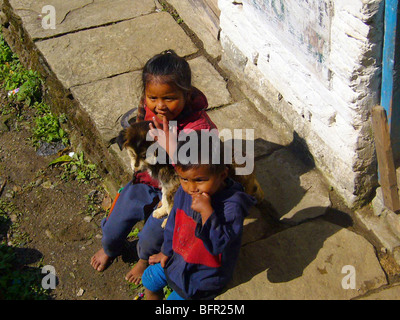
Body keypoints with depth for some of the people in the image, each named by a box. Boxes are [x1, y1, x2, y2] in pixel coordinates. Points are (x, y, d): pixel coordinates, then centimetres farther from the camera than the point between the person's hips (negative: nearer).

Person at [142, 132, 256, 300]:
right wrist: (166, 250, 18)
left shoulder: (232, 206, -35)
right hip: (178, 257, 7)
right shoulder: (184, 192, -13)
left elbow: (217, 245, -38)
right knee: (148, 280, 20)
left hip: (206, 273, -7)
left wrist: (207, 212, -47)